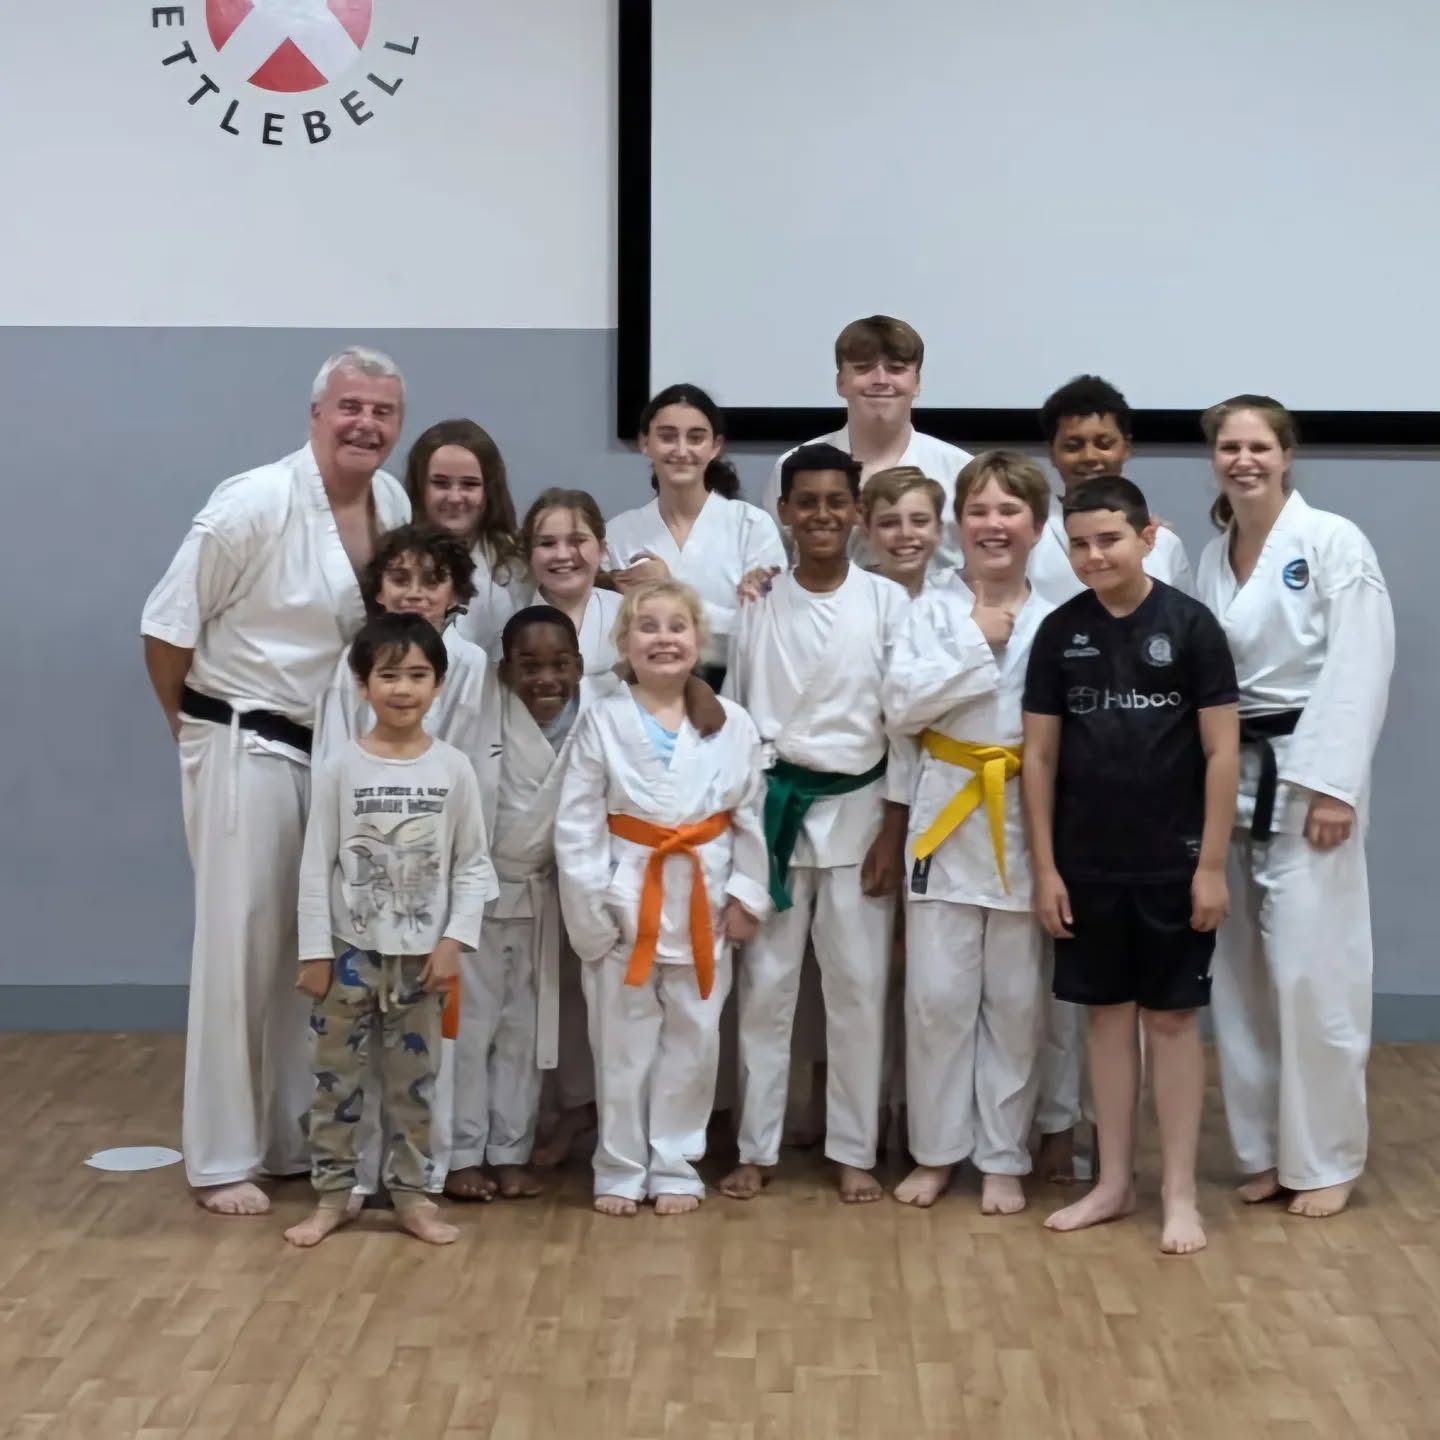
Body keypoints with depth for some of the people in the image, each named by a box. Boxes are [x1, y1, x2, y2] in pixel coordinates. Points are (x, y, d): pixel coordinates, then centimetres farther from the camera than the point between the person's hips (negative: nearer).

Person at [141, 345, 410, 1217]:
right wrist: (197, 730, 0)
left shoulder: (395, 506, 0)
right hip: (248, 748, -6)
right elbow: (167, 625, -11)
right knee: (241, 947, -1)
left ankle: (306, 1136, 25)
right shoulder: (256, 504, -18)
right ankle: (222, 1158, 9)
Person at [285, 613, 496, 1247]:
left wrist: (455, 940, -7)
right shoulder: (339, 769, -6)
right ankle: (333, 1194, 18)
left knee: (414, 1081, 10)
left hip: (422, 955, 1)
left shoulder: (454, 769, -3)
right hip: (350, 951, -1)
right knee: (336, 1079, 6)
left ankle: (413, 1194, 21)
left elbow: (474, 864, 1)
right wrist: (314, 951, -6)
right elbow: (316, 864, -4)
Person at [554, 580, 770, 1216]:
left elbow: (751, 814, 5)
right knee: (623, 1044, 7)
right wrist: (591, 906, -10)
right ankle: (620, 1169, 20)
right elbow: (576, 822, -6)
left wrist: (746, 895, 0)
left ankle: (676, 1166, 23)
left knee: (693, 1040, 9)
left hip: (703, 900, 2)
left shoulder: (732, 722, 0)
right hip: (626, 899, -1)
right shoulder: (601, 721, -5)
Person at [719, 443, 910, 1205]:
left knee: (859, 985, 4)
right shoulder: (757, 603, 2)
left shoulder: (888, 603, -1)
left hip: (858, 808, -1)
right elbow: (729, 713, 5)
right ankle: (756, 1148, 16)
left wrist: (893, 829, -4)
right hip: (771, 804, 1)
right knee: (765, 982, 5)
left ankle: (854, 1151, 15)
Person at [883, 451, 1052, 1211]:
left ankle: (1002, 1157, 20)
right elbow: (899, 706, -10)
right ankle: (936, 1150, 17)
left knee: (1015, 1000, 8)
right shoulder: (931, 609, 1)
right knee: (937, 994, 2)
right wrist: (976, 644, -13)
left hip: (1026, 821, 1)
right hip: (947, 814, 0)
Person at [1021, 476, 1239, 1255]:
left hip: (1171, 862, -3)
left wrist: (1212, 863, -9)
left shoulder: (1190, 624, -7)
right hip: (1088, 863, 3)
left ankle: (1180, 1191, 15)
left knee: (1170, 1018, 5)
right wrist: (1044, 866, 0)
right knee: (1107, 1013, 12)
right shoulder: (1060, 632, 1)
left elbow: (1222, 750, -6)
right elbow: (1040, 754, 4)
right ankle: (1114, 1181, 23)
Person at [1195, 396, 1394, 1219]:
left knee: (1312, 969, -6)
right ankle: (1266, 1151, 21)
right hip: (1230, 775, 6)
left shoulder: (1333, 542, -7)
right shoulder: (1214, 556, 11)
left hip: (1307, 775, -6)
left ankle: (1324, 1159, 8)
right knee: (1243, 973, 9)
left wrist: (1332, 787, -18)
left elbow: (1361, 669, -13)